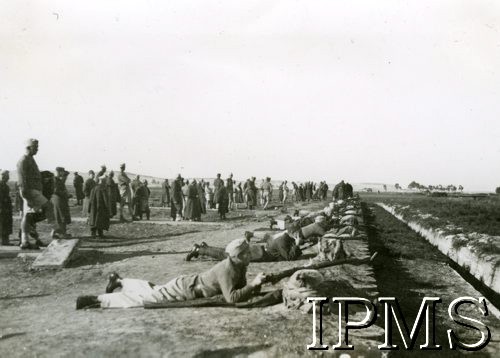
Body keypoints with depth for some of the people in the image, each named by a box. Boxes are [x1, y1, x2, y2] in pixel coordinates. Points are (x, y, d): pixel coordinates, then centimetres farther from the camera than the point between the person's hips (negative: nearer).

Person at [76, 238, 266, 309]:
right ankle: (94, 299, 0)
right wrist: (253, 285, -33)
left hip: (188, 283, 8)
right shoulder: (226, 270, -29)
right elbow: (231, 297, -38)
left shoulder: (238, 266, 0)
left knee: (152, 289, 27)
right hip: (184, 291, -8)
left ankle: (119, 280, 43)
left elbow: (239, 286, 12)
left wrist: (255, 286, -7)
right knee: (142, 298, -5)